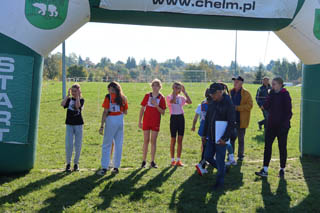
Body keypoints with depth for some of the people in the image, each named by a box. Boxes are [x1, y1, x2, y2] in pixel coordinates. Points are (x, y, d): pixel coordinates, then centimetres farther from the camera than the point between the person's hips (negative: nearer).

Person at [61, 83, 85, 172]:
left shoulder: (81, 100, 1)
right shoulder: (69, 100, 7)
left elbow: (77, 106, -21)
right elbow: (62, 104, -13)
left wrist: (77, 95, -14)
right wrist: (68, 95, -9)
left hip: (78, 125, -1)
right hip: (69, 124, 1)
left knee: (78, 145, 4)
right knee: (69, 145, -4)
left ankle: (76, 163, 17)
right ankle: (68, 163, 7)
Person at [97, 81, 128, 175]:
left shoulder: (108, 97, -7)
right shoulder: (123, 97, 7)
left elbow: (105, 112, -12)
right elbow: (125, 112, 12)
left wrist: (102, 126, -11)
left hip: (111, 120, -5)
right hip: (120, 120, 5)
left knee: (107, 145, 1)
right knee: (118, 145, 11)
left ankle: (104, 168, -1)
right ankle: (116, 167, 16)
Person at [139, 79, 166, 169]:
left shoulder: (161, 98, 0)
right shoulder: (147, 96, 2)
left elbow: (163, 112, -2)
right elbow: (142, 109, 5)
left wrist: (156, 106, -18)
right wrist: (140, 121, 2)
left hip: (156, 122, 0)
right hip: (146, 121, 1)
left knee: (153, 141, 2)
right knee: (146, 141, 4)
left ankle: (152, 162, 7)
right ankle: (144, 161, 10)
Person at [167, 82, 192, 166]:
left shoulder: (181, 98, 10)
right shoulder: (169, 97, -3)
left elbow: (190, 102, -5)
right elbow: (173, 101, -26)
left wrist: (184, 92, -3)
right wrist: (174, 91, -18)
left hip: (181, 118, 4)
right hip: (174, 118, -4)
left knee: (180, 140, 3)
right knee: (173, 140, 2)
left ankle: (178, 160, 8)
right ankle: (172, 160, 11)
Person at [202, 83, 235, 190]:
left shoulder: (228, 104, -14)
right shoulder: (212, 103, 8)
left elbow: (231, 123, -16)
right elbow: (207, 119, 17)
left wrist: (225, 138, -20)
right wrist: (204, 134, 15)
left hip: (221, 139, -7)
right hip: (211, 137, 7)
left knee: (220, 161, 0)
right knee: (207, 157, 11)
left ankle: (220, 182, 15)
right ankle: (222, 169, 34)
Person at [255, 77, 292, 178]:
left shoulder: (285, 95, -10)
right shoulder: (272, 93, 8)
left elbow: (288, 112, -11)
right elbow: (266, 107, 8)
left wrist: (284, 124, -17)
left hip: (282, 126, -6)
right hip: (271, 125, 6)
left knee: (282, 147, 6)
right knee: (267, 146, 1)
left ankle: (282, 169, 19)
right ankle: (265, 170, 3)